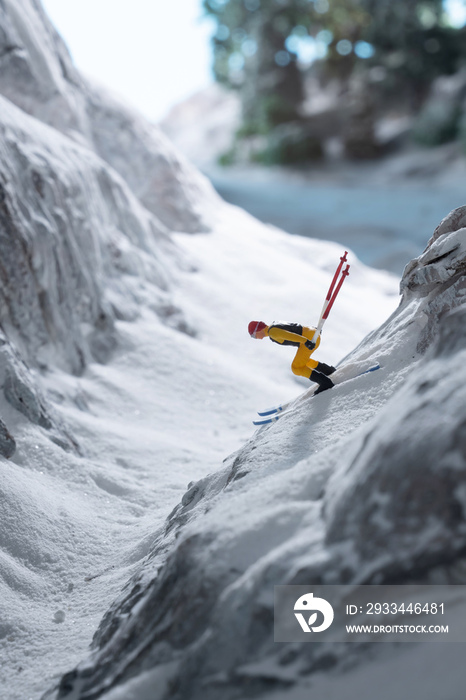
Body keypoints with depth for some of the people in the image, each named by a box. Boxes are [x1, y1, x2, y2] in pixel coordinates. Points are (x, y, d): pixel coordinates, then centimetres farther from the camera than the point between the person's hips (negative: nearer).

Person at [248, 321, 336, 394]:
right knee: (303, 360, 31)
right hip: (313, 334, 10)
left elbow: (289, 335, -28)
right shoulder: (275, 326, 18)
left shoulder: (272, 332, -13)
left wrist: (305, 341, -39)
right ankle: (330, 371, 34)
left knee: (297, 368, -7)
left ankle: (325, 382, -11)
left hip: (309, 338, -10)